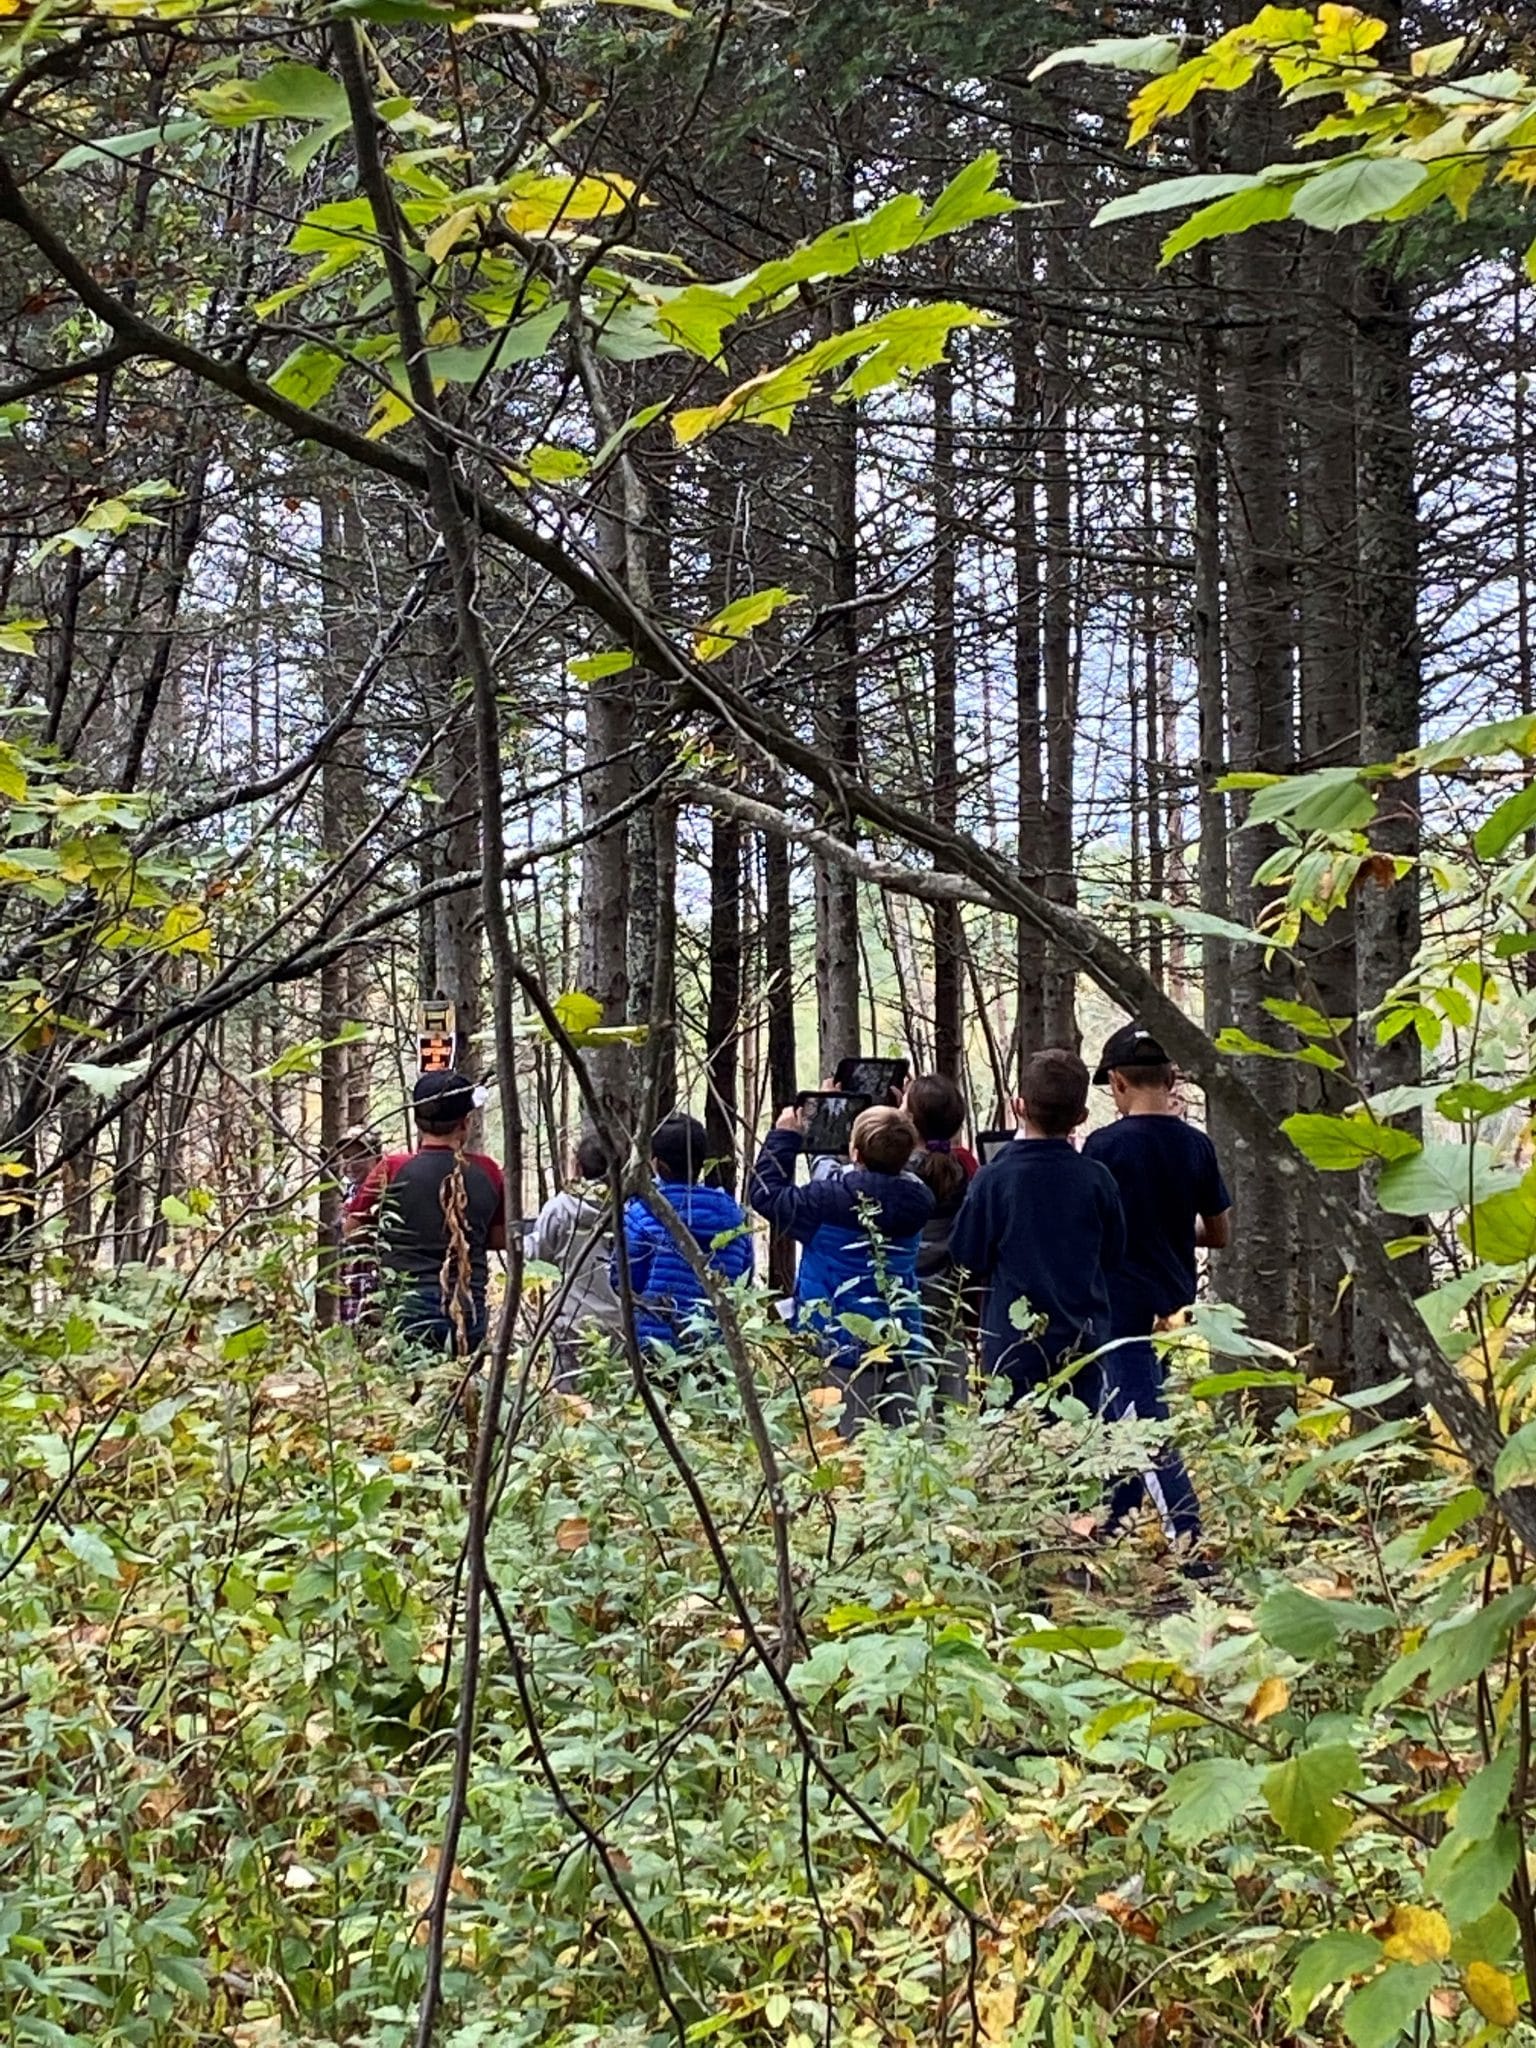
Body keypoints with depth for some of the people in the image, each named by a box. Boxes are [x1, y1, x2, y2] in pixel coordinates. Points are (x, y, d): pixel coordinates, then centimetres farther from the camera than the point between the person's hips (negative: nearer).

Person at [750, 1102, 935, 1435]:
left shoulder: (829, 1199, -16)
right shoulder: (915, 1199, -2)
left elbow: (765, 1194, -3)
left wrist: (784, 1135, 7)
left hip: (844, 1347, -4)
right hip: (904, 1347, 4)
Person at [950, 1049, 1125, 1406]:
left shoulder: (994, 1179, -12)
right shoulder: (1096, 1179, -6)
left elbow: (967, 1256, -2)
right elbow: (1113, 1255, 7)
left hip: (1015, 1340, -2)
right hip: (1083, 1341, 2)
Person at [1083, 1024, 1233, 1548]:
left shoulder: (1105, 1145, -13)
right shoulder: (1195, 1145, 2)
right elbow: (1220, 1233, 9)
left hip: (1122, 1308, -6)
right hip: (1176, 1308, 6)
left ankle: (1189, 1540, -13)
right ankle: (1109, 1532, 28)